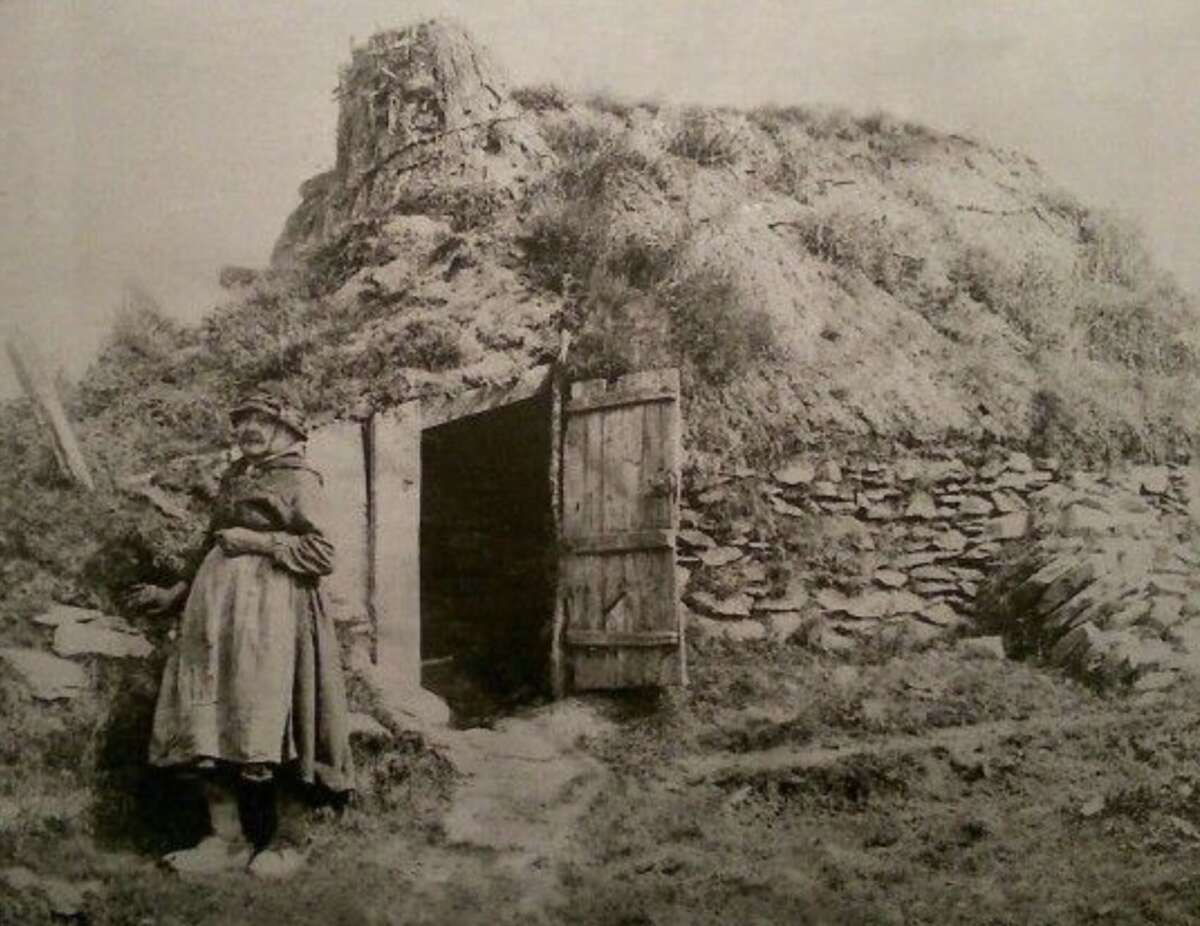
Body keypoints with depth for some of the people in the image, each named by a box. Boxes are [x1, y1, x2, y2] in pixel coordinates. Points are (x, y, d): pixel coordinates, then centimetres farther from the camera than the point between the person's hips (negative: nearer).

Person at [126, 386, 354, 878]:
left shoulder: (298, 480, 3)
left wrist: (258, 541, -9)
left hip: (270, 607, -7)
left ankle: (284, 840, -1)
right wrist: (173, 594, 24)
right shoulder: (232, 480, 23)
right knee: (211, 724, -2)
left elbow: (322, 554, -6)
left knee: (266, 721, -10)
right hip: (216, 605, 7)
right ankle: (227, 837, 1)